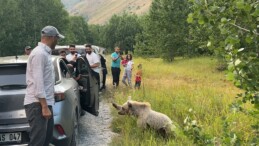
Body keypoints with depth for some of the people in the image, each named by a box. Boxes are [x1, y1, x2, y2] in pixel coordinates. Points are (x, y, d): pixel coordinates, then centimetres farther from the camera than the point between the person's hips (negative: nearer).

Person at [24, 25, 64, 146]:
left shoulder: (45, 53, 16)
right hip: (37, 104, -10)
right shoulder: (39, 53, -16)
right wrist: (44, 107, -23)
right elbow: (38, 82, -21)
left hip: (45, 102, 10)